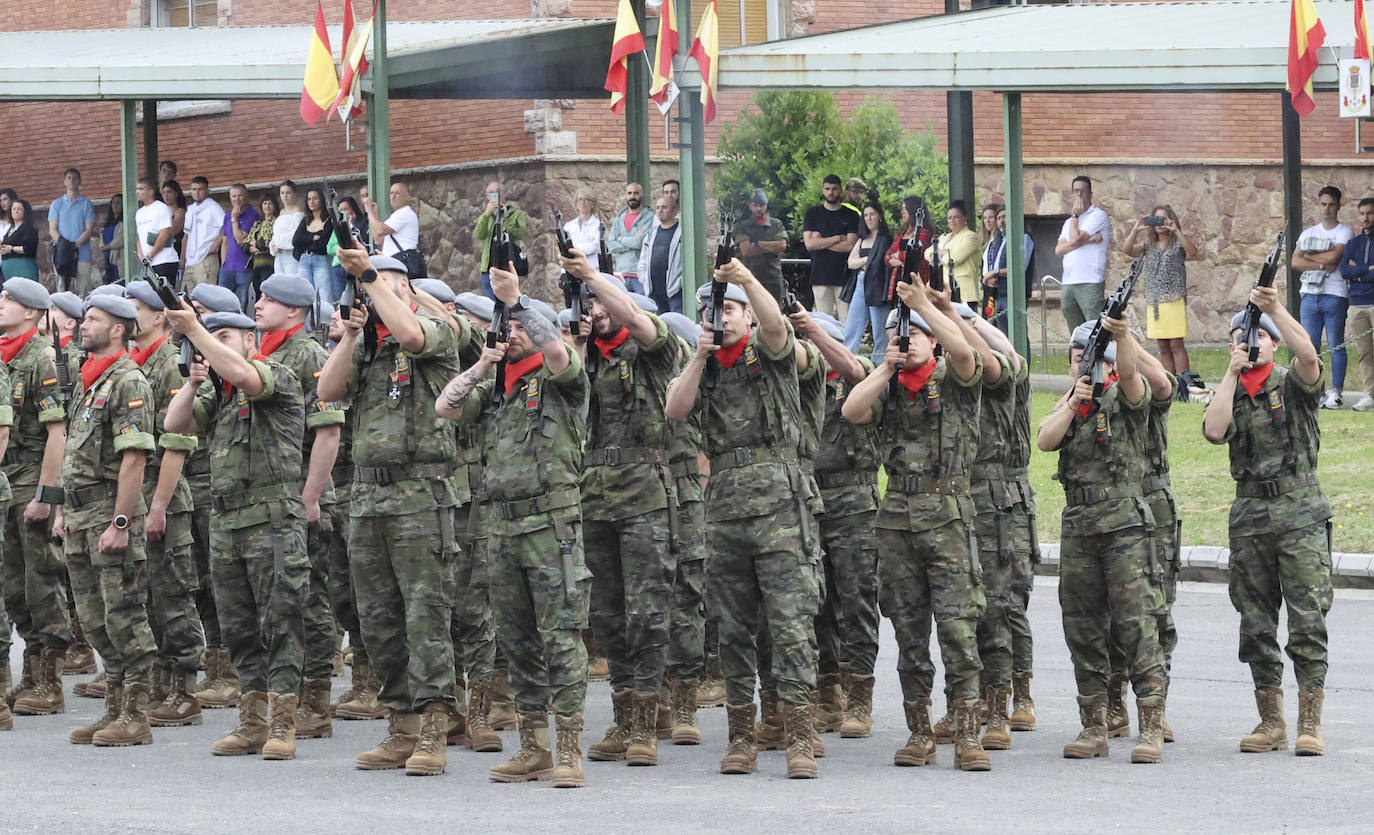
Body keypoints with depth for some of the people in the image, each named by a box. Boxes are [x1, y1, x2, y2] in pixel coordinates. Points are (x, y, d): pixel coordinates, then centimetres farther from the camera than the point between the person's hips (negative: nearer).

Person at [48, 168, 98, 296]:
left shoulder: (86, 203, 10)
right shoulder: (57, 204, 14)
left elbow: (89, 230, 3)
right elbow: (52, 230, 8)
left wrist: (75, 244, -13)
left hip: (82, 255, -1)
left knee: (83, 290, -8)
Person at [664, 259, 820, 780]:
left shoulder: (767, 352, 4)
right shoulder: (703, 369, 15)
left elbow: (776, 324, -18)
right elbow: (675, 410, 0)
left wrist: (746, 279, -31)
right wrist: (701, 355, -6)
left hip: (777, 504, -5)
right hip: (724, 506, 5)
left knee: (791, 621, -10)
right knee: (732, 629, 6)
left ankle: (800, 737, -12)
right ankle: (740, 736, 11)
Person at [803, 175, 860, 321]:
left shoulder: (851, 215, 6)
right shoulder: (813, 214, 10)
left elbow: (850, 245, -5)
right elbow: (809, 243, -2)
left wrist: (821, 241, -3)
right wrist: (838, 239, -5)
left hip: (844, 275, -1)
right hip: (820, 275, 1)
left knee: (846, 321, -7)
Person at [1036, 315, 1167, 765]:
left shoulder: (1124, 398, 1)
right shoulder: (1067, 403, 16)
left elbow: (1130, 372, -21)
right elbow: (1045, 441, 0)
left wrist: (1121, 333, -38)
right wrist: (1073, 403, -11)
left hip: (1125, 524, -6)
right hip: (1077, 526, 6)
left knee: (1137, 624, -10)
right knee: (1083, 631, 7)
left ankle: (1151, 728, -12)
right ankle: (1094, 727, 13)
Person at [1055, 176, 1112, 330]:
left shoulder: (1098, 216, 0)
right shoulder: (1069, 222, 21)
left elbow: (1075, 239, -11)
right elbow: (1059, 249, 4)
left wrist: (1075, 216, 2)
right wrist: (1086, 240, -8)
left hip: (1090, 283, -7)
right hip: (1068, 285, 7)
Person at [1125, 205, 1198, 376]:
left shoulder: (1178, 243, 2)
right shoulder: (1149, 245, 14)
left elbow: (1193, 251, -18)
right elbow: (1129, 250, 0)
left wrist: (1176, 231, -22)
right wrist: (1136, 230, -12)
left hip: (1174, 301, -5)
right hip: (1153, 303, 5)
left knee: (1176, 345, -9)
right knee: (1163, 348, 6)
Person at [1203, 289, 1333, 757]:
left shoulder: (1292, 385, 3)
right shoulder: (1228, 394, 13)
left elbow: (1309, 355, -19)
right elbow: (1214, 431, -7)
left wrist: (1275, 308, -23)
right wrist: (1233, 372, -5)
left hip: (1300, 512, -4)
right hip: (1249, 516, 4)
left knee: (1308, 620, -9)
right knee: (1256, 625, 5)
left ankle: (1310, 724, -7)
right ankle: (1270, 723, 11)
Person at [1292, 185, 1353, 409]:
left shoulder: (1344, 232, 2)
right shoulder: (1309, 233, 17)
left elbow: (1333, 257, -13)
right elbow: (1295, 261, 5)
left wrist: (1309, 256, 0)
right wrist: (1321, 264, -9)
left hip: (1334, 296, -5)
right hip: (1310, 295, 5)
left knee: (1336, 346, -4)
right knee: (1310, 346, 2)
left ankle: (1335, 392, -2)